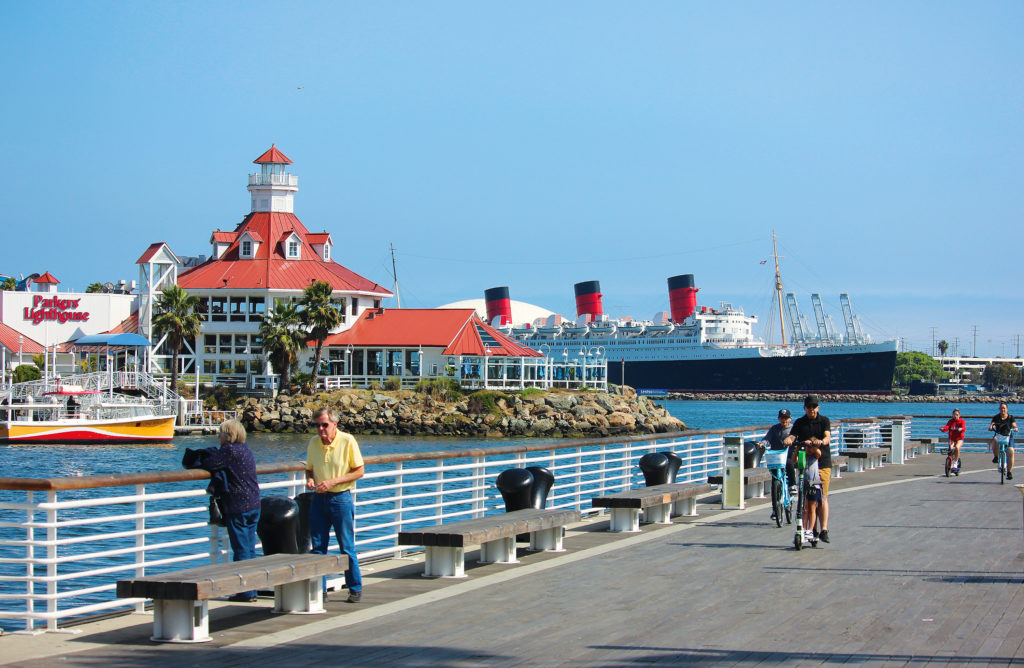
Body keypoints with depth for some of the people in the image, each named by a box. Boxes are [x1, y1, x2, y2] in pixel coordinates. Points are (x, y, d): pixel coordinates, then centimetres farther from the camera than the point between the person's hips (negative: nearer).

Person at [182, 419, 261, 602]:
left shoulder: (229, 451, -13)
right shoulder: (245, 450, 14)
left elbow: (208, 464, -10)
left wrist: (193, 461, 9)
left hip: (237, 508, -8)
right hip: (253, 505, 8)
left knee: (241, 550, -3)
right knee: (250, 549, 12)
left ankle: (245, 592, -1)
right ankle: (251, 590, 15)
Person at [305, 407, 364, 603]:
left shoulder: (347, 441, -9)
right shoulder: (314, 442, 5)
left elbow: (359, 471, -7)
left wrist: (333, 481, -17)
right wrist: (309, 479, -7)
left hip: (340, 499, -4)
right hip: (319, 499, 4)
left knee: (347, 548, 1)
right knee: (317, 547, 5)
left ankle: (355, 589, 12)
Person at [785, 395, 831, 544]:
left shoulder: (824, 421, 6)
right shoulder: (799, 423, 11)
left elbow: (827, 436, -11)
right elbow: (792, 436, -4)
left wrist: (821, 442, -35)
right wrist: (788, 440, -29)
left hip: (823, 463, -2)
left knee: (822, 497, -10)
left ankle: (824, 530, -16)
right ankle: (811, 529, 11)